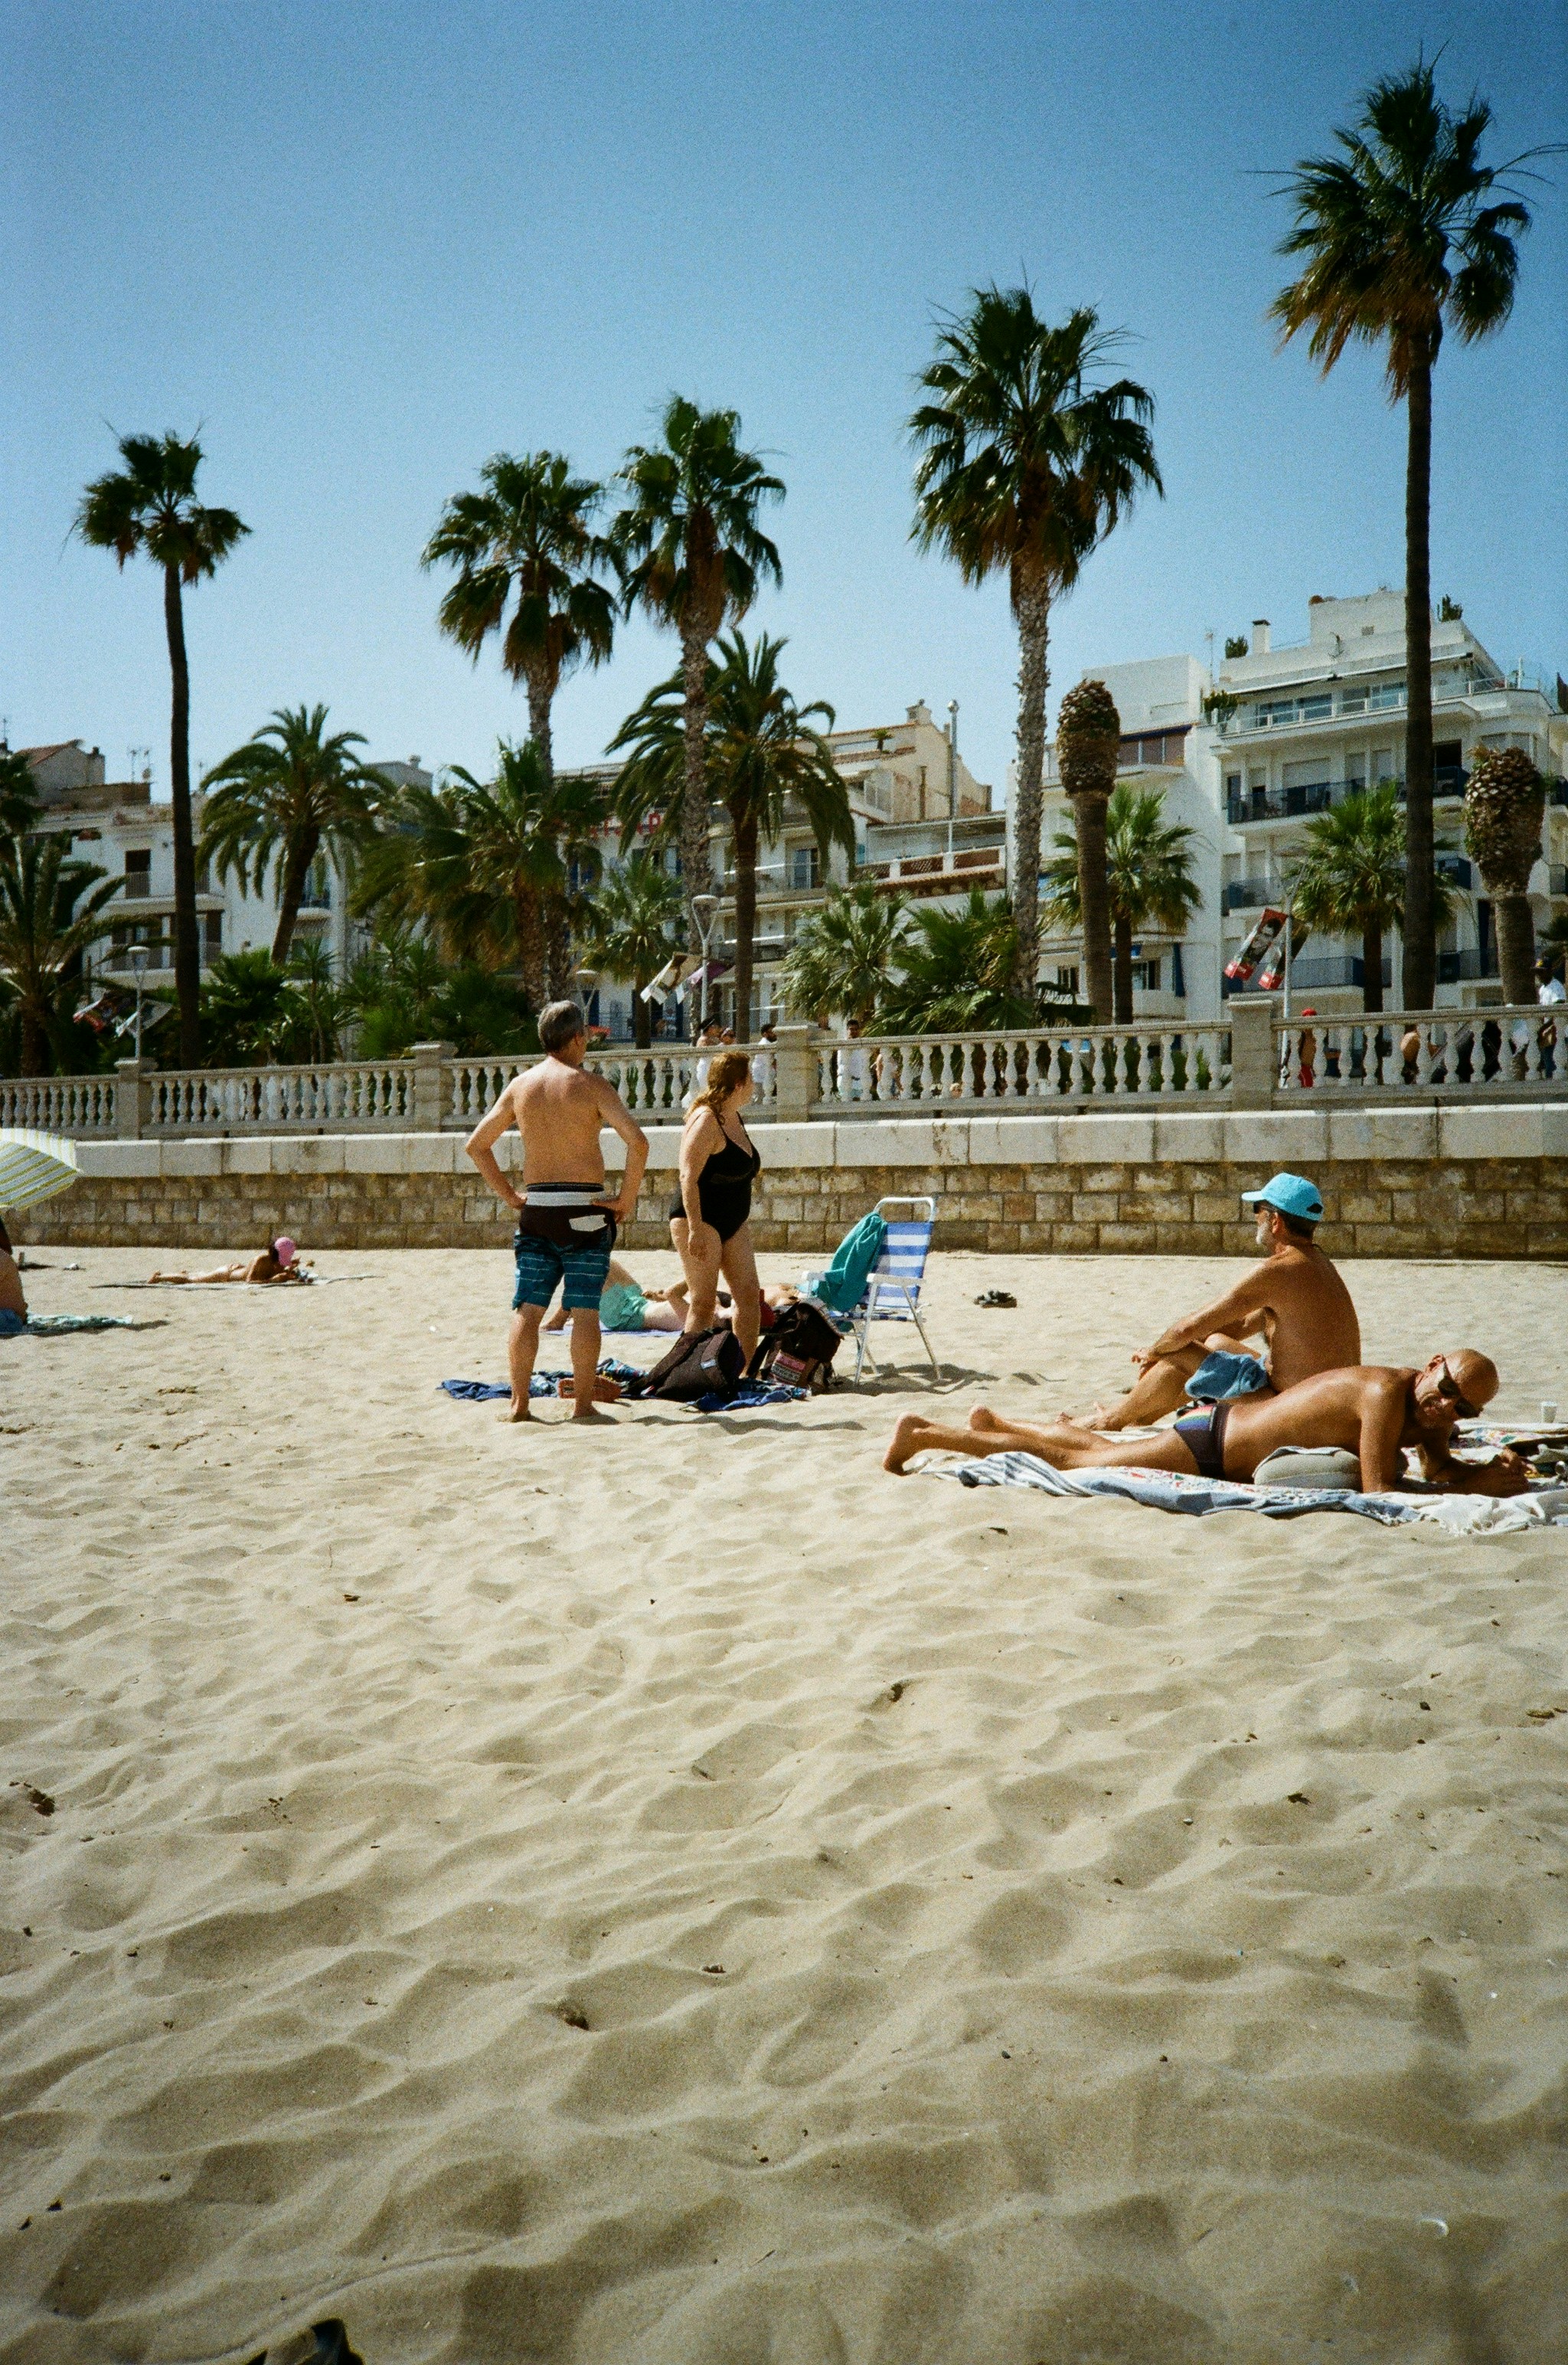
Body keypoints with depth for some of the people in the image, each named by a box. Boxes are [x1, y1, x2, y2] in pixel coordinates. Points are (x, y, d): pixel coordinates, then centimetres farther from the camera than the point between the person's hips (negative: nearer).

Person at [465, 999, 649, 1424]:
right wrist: (626, 1198, -9)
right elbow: (637, 1141, -18)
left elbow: (475, 1144, 12)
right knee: (584, 1310, 0)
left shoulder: (519, 1086, 7)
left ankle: (518, 1403, 6)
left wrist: (508, 1194, 14)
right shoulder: (590, 1084, -7)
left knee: (527, 1309, 7)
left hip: (535, 1207, 4)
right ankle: (582, 1404, 1)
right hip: (585, 1208, -4)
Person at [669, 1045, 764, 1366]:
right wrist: (695, 1228, -27)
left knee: (749, 1295, 4)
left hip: (733, 1223, 9)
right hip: (701, 1221, -9)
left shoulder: (734, 1117, 12)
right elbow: (689, 1177, -22)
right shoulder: (706, 1120, -16)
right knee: (704, 1302, -9)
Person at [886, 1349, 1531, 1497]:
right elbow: (1379, 1491, -32)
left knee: (1097, 1448, 27)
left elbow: (1442, 1469, 8)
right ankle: (925, 1434, 11)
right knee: (1068, 1460, 2)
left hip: (1230, 1420, 8)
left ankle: (993, 1423, 42)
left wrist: (1487, 1469, -13)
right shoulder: (1387, 1391, -28)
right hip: (1209, 1444, -8)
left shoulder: (1429, 1415, -2)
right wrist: (1480, 1488, -26)